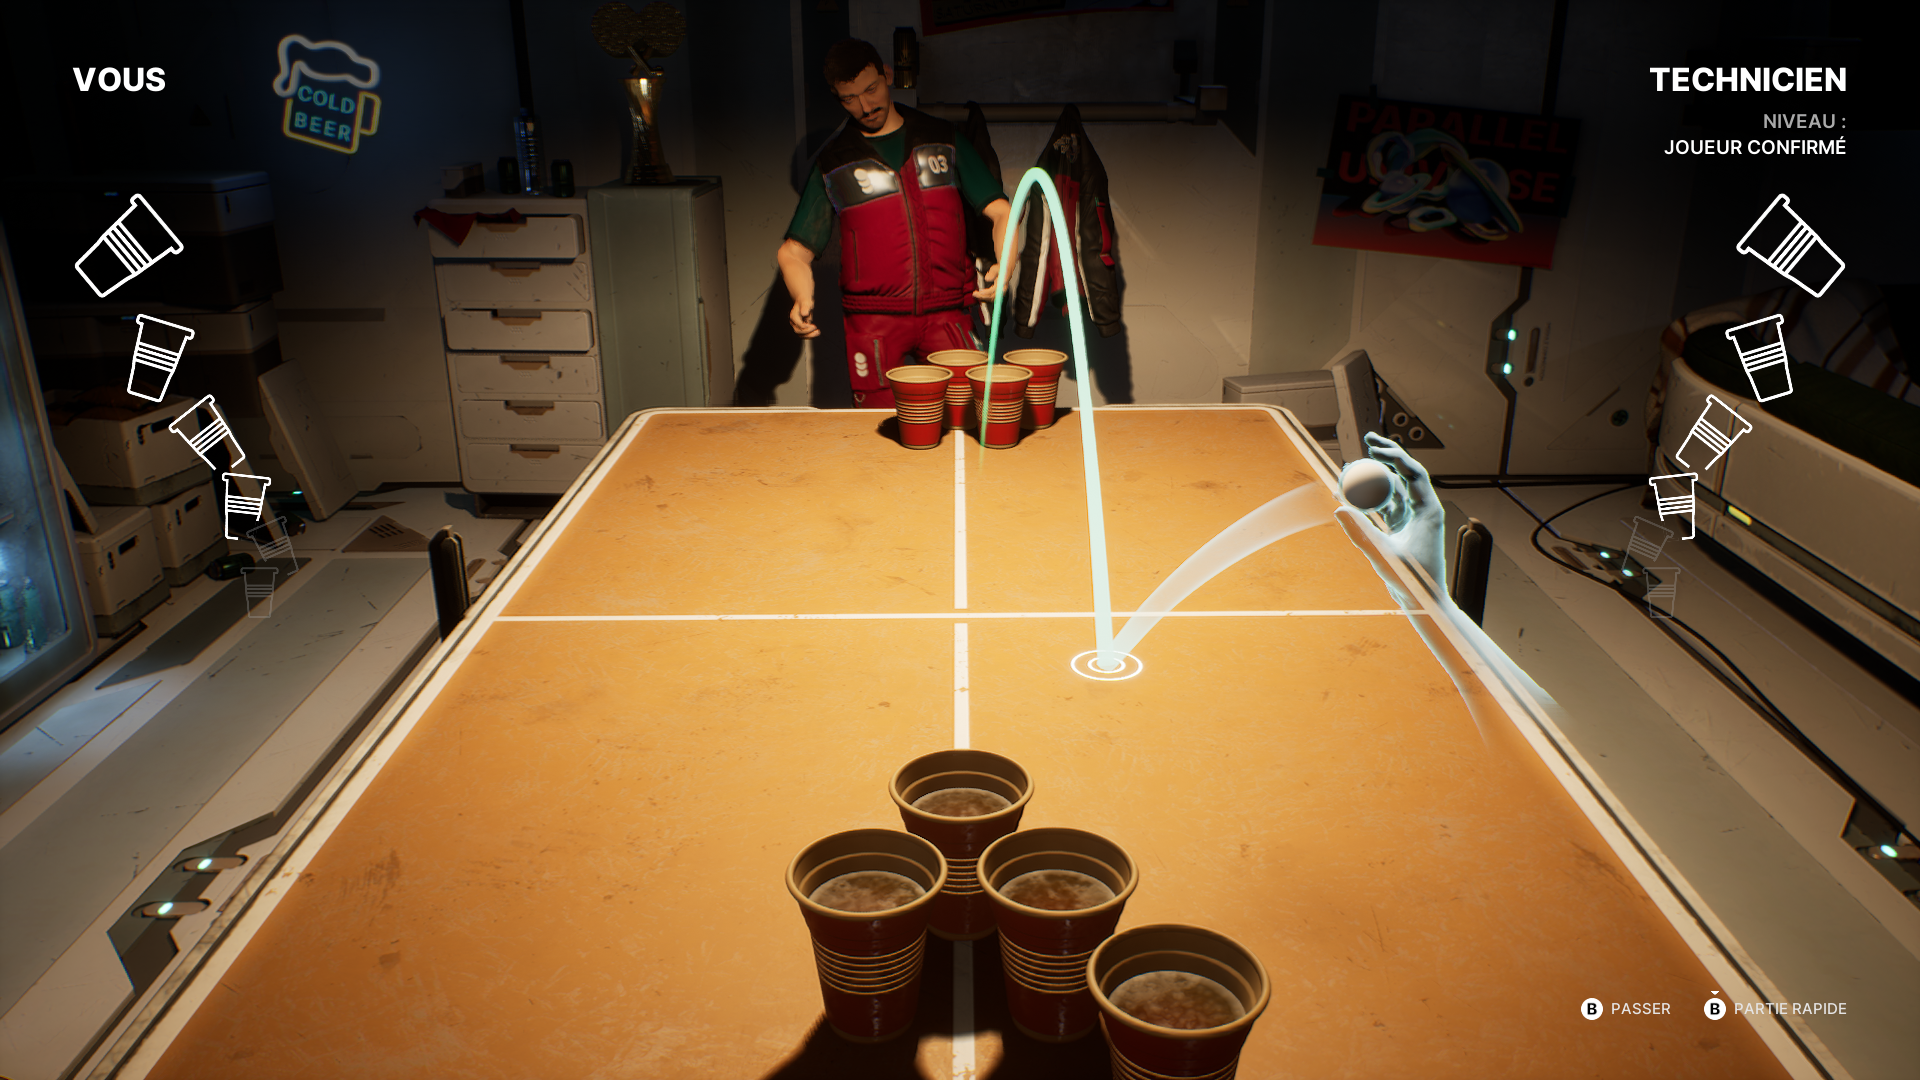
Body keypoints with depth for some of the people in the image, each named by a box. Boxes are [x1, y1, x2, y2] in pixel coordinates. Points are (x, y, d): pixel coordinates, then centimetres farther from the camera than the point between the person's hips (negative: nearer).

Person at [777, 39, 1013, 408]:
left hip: (945, 312, 1)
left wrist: (1003, 266, -11)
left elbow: (1000, 210, 10)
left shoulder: (942, 139, 11)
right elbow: (794, 250, 10)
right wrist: (802, 298, -11)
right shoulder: (833, 163, 10)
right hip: (873, 318, 0)